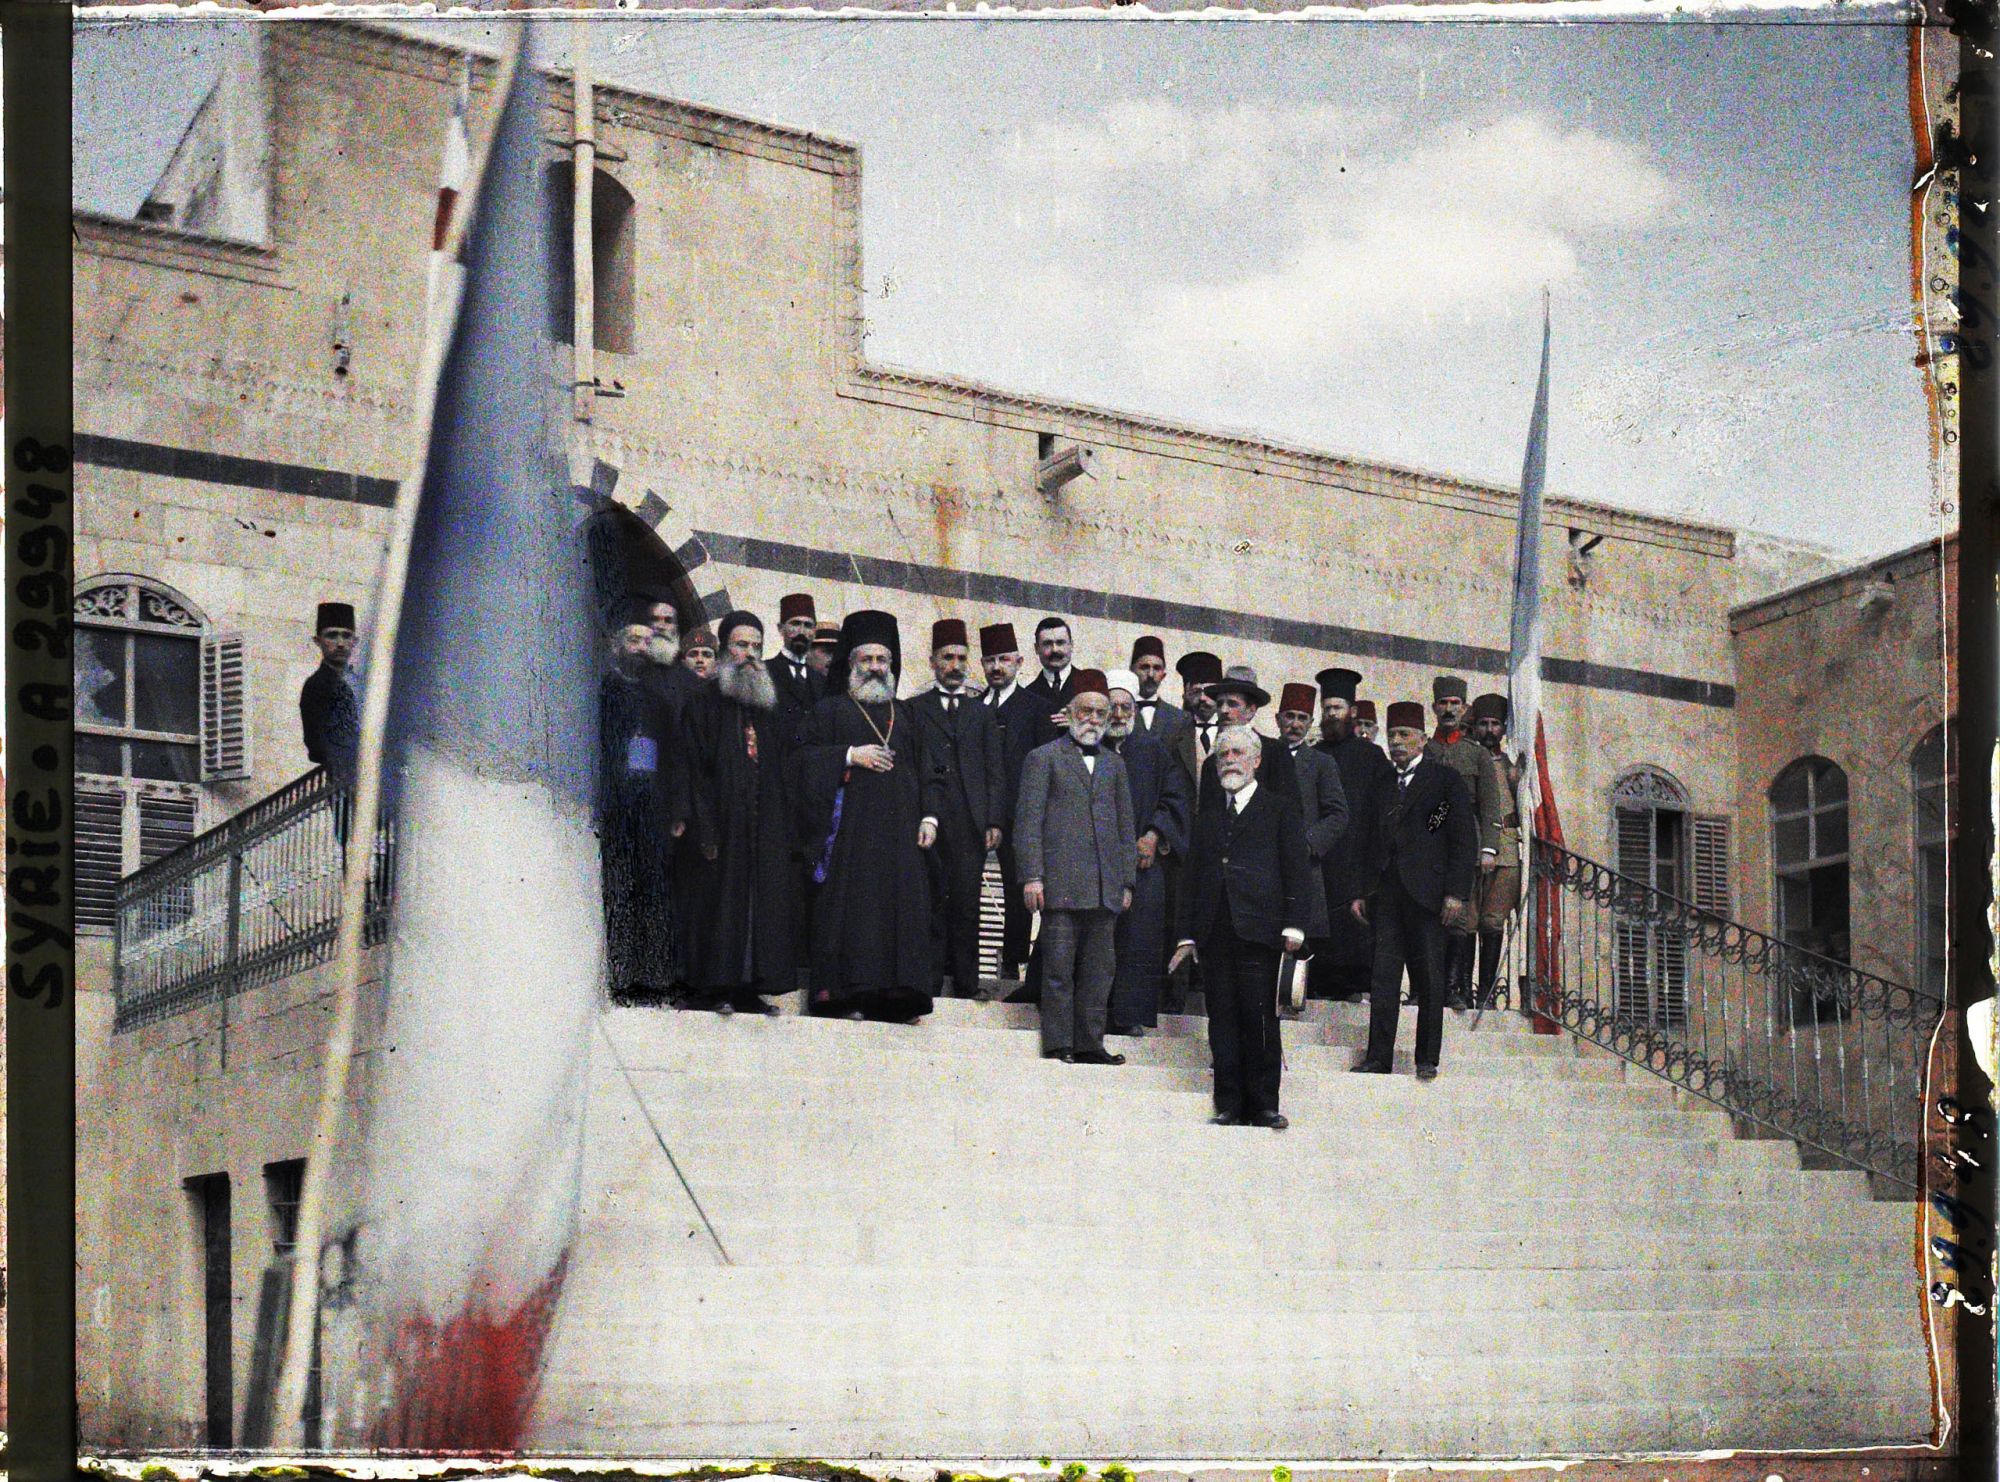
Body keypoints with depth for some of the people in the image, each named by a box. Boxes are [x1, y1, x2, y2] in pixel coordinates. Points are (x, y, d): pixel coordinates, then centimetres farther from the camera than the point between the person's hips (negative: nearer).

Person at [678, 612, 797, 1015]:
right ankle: (712, 989, -2)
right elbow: (695, 772, -6)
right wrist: (706, 830, -15)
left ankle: (750, 988, 6)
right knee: (721, 901, -6)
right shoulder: (704, 704, 1)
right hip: (724, 825, -5)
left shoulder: (769, 709, 17)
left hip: (767, 828, 5)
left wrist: (786, 827, 7)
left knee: (764, 902, 2)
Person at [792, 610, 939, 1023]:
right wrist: (850, 755, -11)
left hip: (899, 827, 4)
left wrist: (929, 815, 6)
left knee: (902, 904, -5)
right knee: (851, 904, -12)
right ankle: (843, 993, -14)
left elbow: (924, 770, 19)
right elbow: (804, 757, 1)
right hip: (851, 827, -4)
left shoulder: (903, 714, 22)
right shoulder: (832, 709, 11)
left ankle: (894, 996, -5)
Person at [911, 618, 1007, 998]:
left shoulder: (981, 712, 18)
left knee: (967, 903, -3)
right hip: (929, 820, -1)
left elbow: (996, 771, 13)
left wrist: (994, 821, 2)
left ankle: (966, 986, 0)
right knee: (932, 902, -2)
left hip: (971, 822, 1)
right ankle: (931, 982, 1)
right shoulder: (914, 709, 12)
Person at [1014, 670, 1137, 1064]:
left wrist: (1127, 881, 13)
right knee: (1059, 967, -5)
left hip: (1105, 886, 5)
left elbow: (1126, 825, 20)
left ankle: (1089, 1044, 9)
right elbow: (1028, 819, -1)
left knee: (1099, 969, 4)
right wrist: (1032, 876, -10)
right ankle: (1057, 1044, -2)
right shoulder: (1044, 758, 6)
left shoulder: (1114, 764, 21)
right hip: (1061, 881, -5)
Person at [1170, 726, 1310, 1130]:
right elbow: (1192, 876, 20)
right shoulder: (1208, 816, 22)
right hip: (1214, 935, 4)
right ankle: (1230, 1107, 5)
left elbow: (1296, 867, 3)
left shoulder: (1280, 807, 9)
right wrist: (1187, 935, 12)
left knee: (1260, 1017, -8)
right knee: (1222, 1021, 2)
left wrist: (1292, 925, -7)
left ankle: (1264, 1104, -1)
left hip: (1258, 930, -4)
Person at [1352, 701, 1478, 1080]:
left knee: (1429, 982, 2)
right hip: (1386, 892, 4)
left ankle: (1427, 1060, 8)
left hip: (1426, 893, -4)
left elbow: (1465, 840, -4)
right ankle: (1378, 1058, 2)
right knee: (1383, 978, 1)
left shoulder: (1446, 780, 1)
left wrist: (1456, 893, -12)